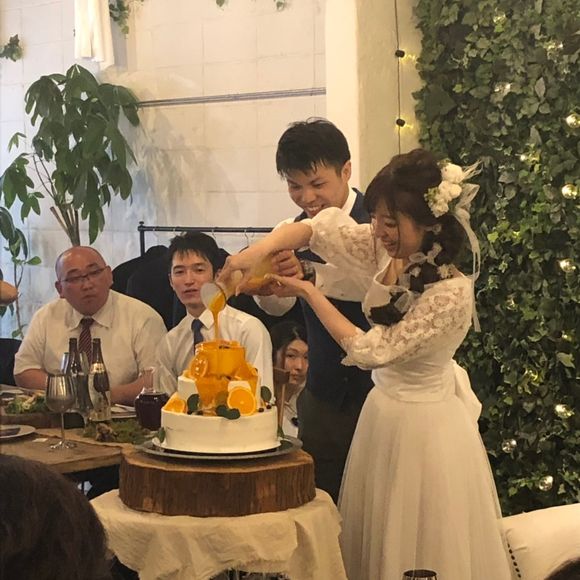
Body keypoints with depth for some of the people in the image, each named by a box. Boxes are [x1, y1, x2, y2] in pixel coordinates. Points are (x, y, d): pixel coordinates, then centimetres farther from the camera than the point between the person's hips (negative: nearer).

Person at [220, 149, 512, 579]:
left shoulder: (452, 293, -27)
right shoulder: (391, 252, -8)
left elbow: (372, 350, -21)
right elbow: (315, 228, -4)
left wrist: (309, 293, -16)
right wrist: (259, 251, -23)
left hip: (424, 426, -7)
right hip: (385, 410, 7)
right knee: (372, 543, 19)